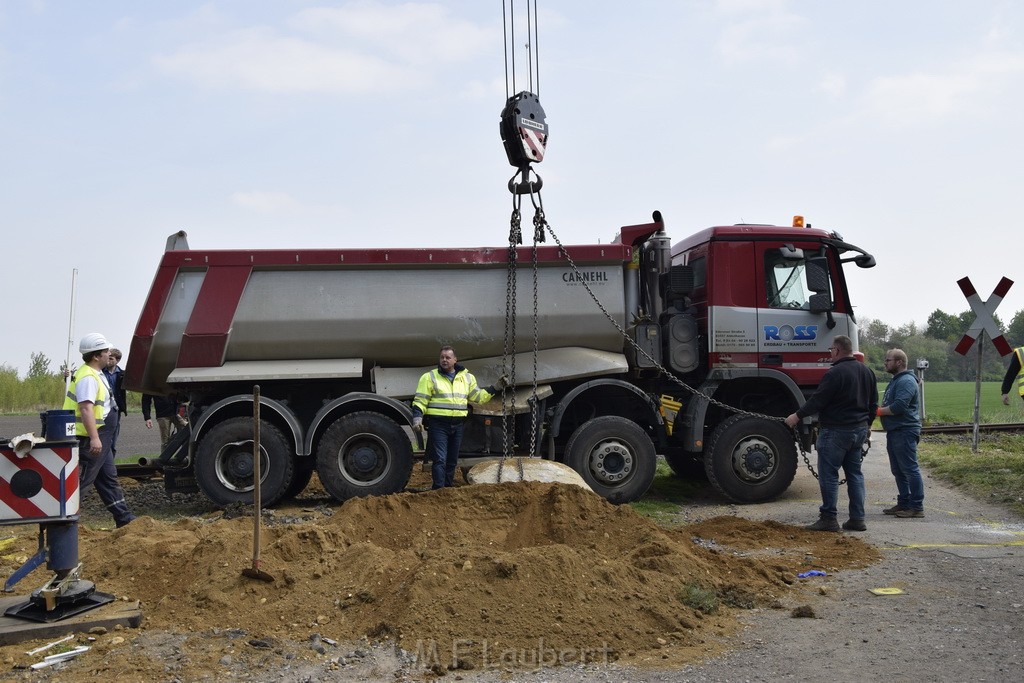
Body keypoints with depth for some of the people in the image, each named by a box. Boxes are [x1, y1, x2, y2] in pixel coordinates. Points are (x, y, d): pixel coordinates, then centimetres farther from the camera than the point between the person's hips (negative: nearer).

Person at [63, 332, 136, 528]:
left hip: (99, 439, 11)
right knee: (80, 480, -5)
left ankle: (124, 518, 20)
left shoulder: (96, 375, 16)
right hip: (91, 440, -11)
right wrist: (94, 438, -33)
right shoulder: (88, 377, -18)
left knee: (109, 479, 14)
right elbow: (86, 408, -28)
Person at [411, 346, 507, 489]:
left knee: (452, 461, 13)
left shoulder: (467, 377, 11)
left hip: (457, 425, 5)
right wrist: (417, 418, -15)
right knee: (440, 460, -11)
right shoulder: (429, 377, -1)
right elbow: (420, 401, -3)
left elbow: (478, 396, 19)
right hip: (438, 425, -5)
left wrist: (495, 388, 11)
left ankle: (448, 487, 25)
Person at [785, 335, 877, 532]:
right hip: (859, 430, 9)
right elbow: (873, 403, 19)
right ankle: (857, 518, 14)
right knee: (855, 474, 13)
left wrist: (797, 416, -5)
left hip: (836, 431, -8)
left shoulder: (835, 373, -17)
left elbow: (818, 400, -16)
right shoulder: (867, 371, 11)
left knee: (828, 474, -2)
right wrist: (866, 424, 30)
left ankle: (828, 518, -1)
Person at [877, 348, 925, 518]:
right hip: (894, 432, 11)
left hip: (905, 432, -11)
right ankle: (904, 503, 22)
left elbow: (899, 407, -23)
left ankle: (917, 506, -4)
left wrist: (878, 411, -11)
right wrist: (880, 409, 6)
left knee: (910, 469, -7)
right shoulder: (895, 380, 20)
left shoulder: (906, 381, -14)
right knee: (898, 471, 14)